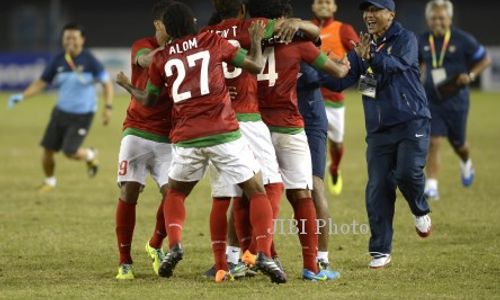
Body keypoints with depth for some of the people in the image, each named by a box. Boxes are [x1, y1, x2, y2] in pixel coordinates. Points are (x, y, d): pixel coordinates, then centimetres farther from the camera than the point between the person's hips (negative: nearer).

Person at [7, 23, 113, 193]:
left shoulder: (89, 61, -13)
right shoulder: (58, 61, -2)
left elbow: (106, 83, -9)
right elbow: (42, 83, 5)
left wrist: (108, 107, -18)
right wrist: (22, 96, -9)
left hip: (82, 116, -4)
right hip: (61, 112, 4)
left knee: (70, 152, -15)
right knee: (48, 150, 2)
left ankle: (90, 155, 20)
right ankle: (50, 181, 29)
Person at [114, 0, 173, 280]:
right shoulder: (142, 47, -2)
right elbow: (148, 60, -27)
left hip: (168, 138, 1)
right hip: (137, 132, -1)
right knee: (129, 192, -10)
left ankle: (156, 245, 16)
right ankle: (125, 262, 1)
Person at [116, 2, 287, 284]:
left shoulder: (161, 58, 10)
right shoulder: (213, 41, 4)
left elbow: (148, 99, 23)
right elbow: (255, 66, 5)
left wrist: (128, 86, 42)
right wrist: (256, 40, 24)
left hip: (186, 139, 2)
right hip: (223, 134, -2)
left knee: (175, 193, 25)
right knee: (256, 191, 7)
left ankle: (174, 246, 2)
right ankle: (264, 255, -9)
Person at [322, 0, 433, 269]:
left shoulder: (406, 40, -2)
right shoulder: (362, 47, 12)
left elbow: (399, 65, -24)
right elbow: (339, 81, 4)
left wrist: (371, 58, -42)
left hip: (411, 123, -4)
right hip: (378, 129, 4)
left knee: (408, 173, -20)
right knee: (378, 187, -1)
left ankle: (420, 211, 13)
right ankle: (380, 251, 5)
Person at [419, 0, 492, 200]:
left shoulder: (462, 40, -9)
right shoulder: (423, 42, 1)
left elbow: (485, 60, -1)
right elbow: (418, 63, 21)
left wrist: (470, 75, -16)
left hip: (456, 100, -1)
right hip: (432, 100, 1)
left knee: (458, 143, 14)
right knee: (433, 143, -12)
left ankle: (466, 164, 50)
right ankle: (431, 186, -14)